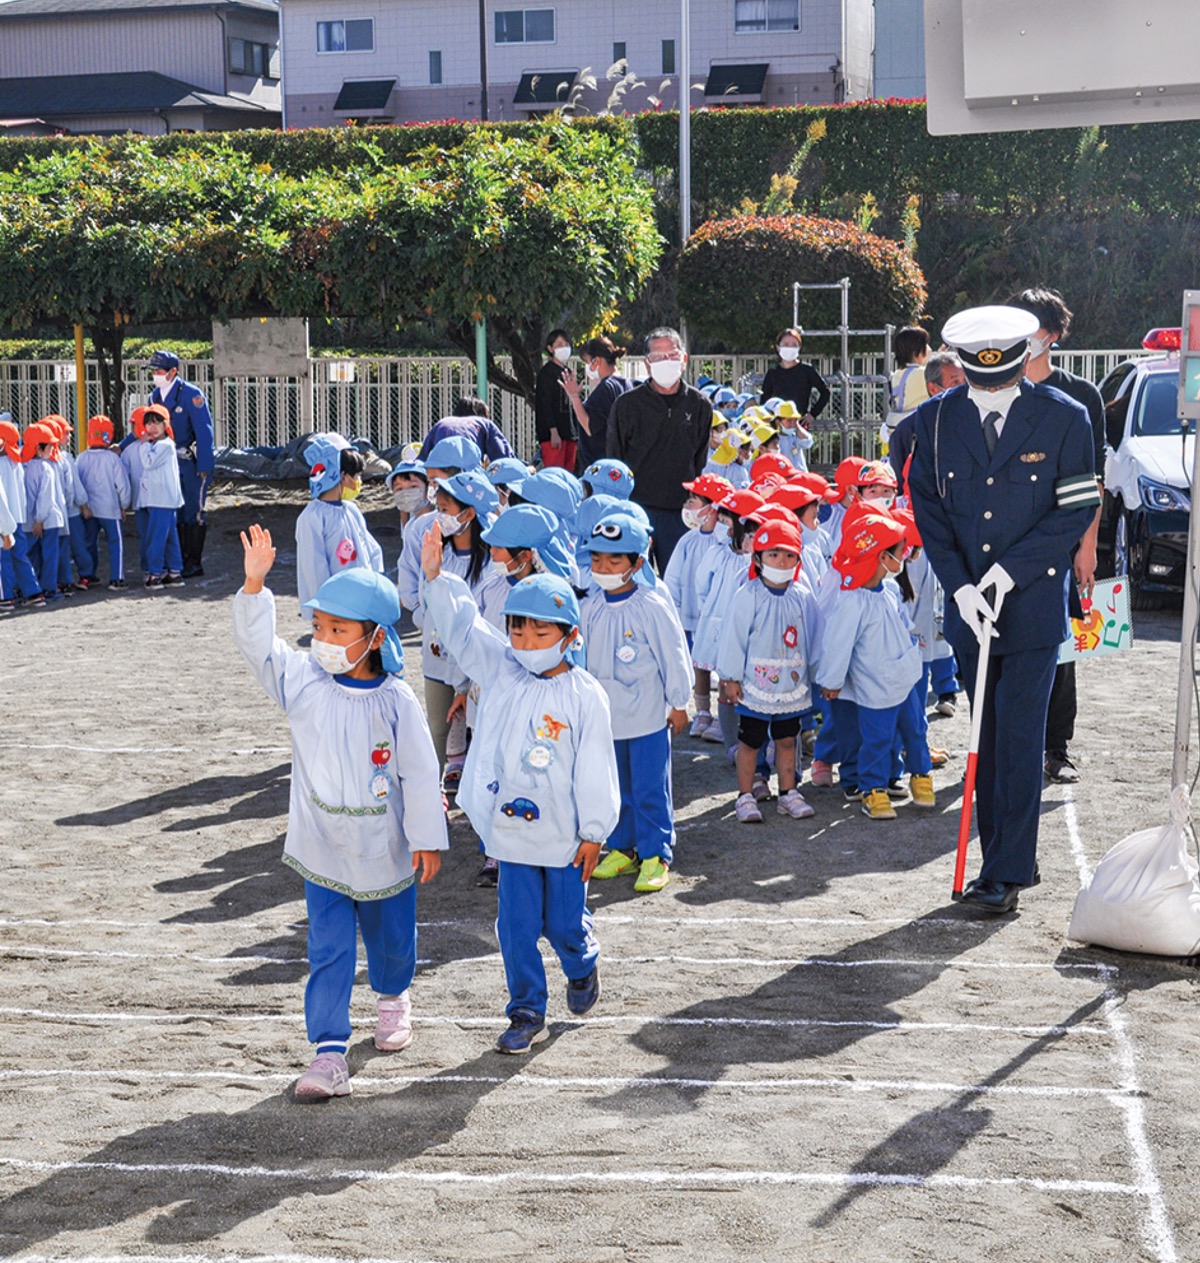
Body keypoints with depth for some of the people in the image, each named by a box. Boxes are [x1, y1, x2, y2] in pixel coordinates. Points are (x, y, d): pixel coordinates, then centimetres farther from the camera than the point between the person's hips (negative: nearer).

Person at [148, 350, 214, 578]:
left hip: (193, 463, -6)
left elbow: (204, 431, -15)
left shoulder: (191, 394, -14)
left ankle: (194, 562, 4)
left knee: (193, 512, -2)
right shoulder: (155, 396, 7)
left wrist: (204, 467, -18)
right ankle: (179, 559, 18)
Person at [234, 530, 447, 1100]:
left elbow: (419, 772, -8)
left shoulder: (395, 701, -14)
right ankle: (329, 1052, 1)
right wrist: (254, 586, -29)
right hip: (322, 846, 1)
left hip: (384, 849, 0)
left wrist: (428, 837, -4)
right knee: (329, 950, -2)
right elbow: (257, 644, -15)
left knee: (390, 936, 21)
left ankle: (393, 997, 51)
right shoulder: (303, 680, -8)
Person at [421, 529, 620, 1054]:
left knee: (564, 923, 10)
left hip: (566, 835, -3)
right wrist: (436, 578, -18)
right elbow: (463, 627, -4)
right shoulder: (500, 672, 0)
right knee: (516, 927, 6)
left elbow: (595, 770, -9)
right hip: (513, 829, 3)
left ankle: (582, 967, 43)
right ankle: (527, 1014, 18)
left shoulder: (584, 696, -12)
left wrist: (593, 832, -7)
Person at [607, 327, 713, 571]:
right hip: (637, 508, -2)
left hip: (680, 512, 2)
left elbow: (701, 461, 12)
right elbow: (614, 458, 4)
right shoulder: (627, 404, 0)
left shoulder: (699, 405, 7)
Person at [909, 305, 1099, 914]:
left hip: (1033, 603, -3)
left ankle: (1008, 872, -3)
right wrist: (960, 586, -8)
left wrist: (1009, 571, -13)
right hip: (968, 604, 4)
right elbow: (926, 506, 4)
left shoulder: (1064, 417, -5)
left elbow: (1078, 508, -5)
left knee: (1019, 737, -6)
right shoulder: (936, 419, 3)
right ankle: (1005, 860, 20)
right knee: (986, 737, 9)